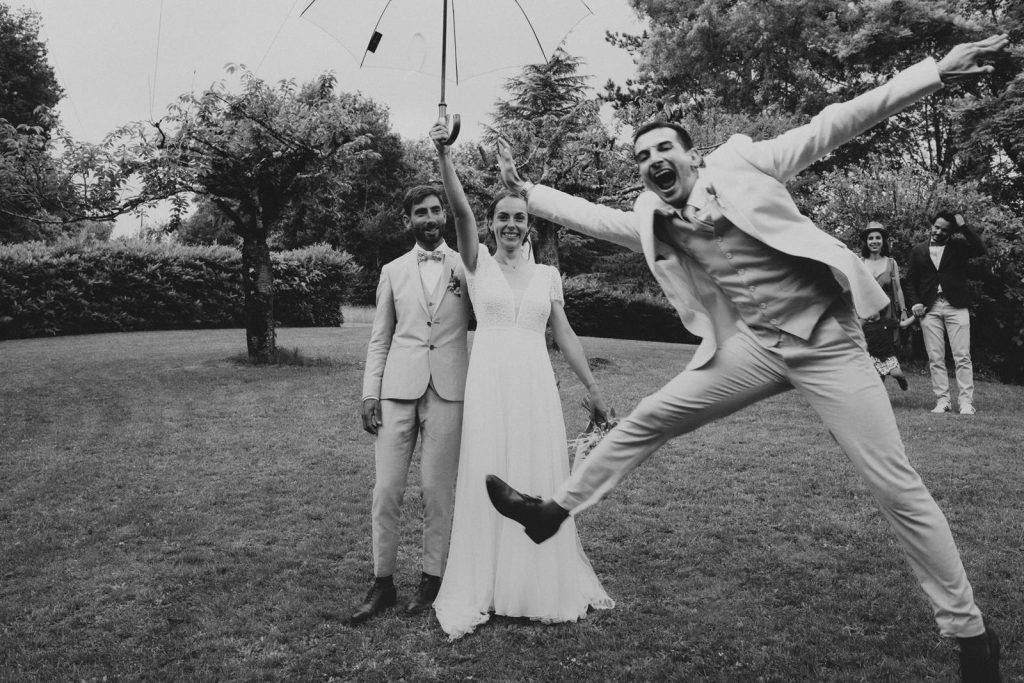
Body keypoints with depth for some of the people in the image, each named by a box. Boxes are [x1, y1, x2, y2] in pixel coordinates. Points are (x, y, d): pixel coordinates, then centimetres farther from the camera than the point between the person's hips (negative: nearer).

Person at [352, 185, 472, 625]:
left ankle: (432, 579, 17)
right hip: (398, 390, 2)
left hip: (448, 390, -1)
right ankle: (382, 581, 14)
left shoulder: (466, 267, 8)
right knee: (386, 490, 1)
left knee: (438, 489, 3)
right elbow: (379, 339, 12)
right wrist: (370, 393, 2)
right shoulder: (393, 271, 13)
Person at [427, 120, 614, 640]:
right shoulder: (478, 264, 5)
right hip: (488, 383, -2)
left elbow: (564, 335, 11)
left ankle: (543, 583, 22)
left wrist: (593, 389, 8)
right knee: (487, 483, 2)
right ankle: (482, 588, 14)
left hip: (536, 386, 2)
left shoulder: (547, 275, 11)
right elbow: (460, 210, -10)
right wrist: (443, 153, -22)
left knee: (540, 482, 6)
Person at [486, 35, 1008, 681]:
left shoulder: (740, 164, -5)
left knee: (897, 487, -2)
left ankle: (968, 629, 16)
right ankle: (556, 508, 14)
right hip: (752, 344, 4)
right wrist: (525, 188, 12)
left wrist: (936, 70, -12)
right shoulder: (651, 223, 6)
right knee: (647, 420, 0)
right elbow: (588, 214, 15)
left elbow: (833, 125, -7)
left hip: (828, 340, -3)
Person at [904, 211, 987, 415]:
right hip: (929, 310, 2)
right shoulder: (918, 250, 13)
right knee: (935, 359, 1)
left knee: (962, 357, -4)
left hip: (956, 307, -2)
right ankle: (942, 401, 6)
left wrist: (963, 227, -9)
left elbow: (980, 250, -11)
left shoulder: (958, 247, 8)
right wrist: (915, 303, -1)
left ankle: (966, 402, -1)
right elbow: (911, 280, 13)